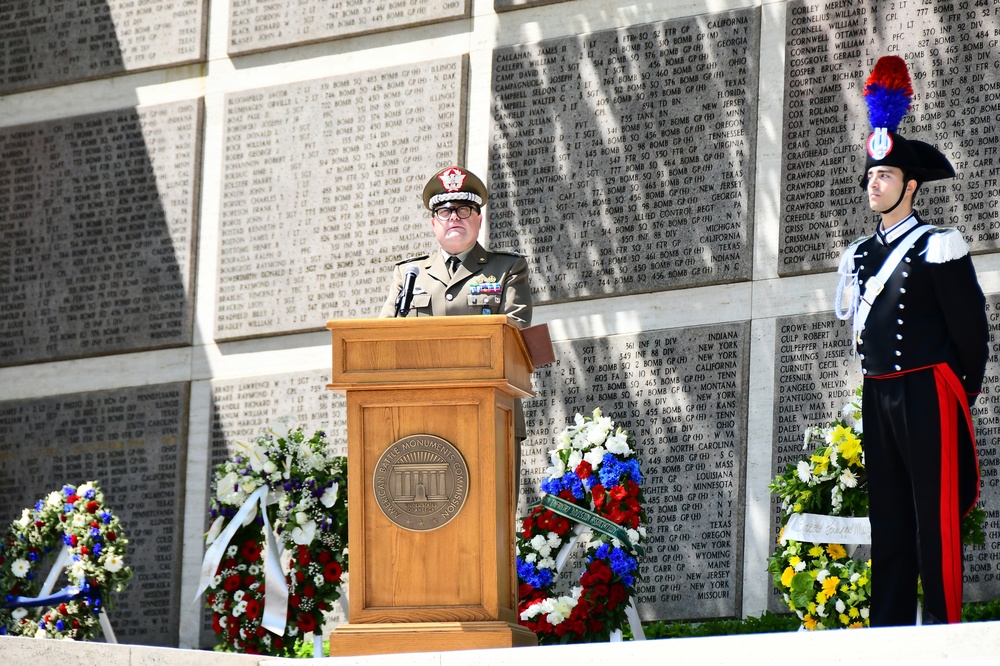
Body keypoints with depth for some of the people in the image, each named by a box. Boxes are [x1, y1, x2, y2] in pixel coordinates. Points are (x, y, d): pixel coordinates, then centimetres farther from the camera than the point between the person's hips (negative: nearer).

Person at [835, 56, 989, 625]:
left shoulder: (937, 248, -6)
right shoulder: (861, 256, 14)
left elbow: (970, 327, -3)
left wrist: (963, 391, 4)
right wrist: (880, 386, 17)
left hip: (928, 392, -7)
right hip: (879, 394, 7)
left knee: (936, 520, -8)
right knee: (889, 520, 7)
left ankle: (944, 634, -8)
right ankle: (888, 630, 9)